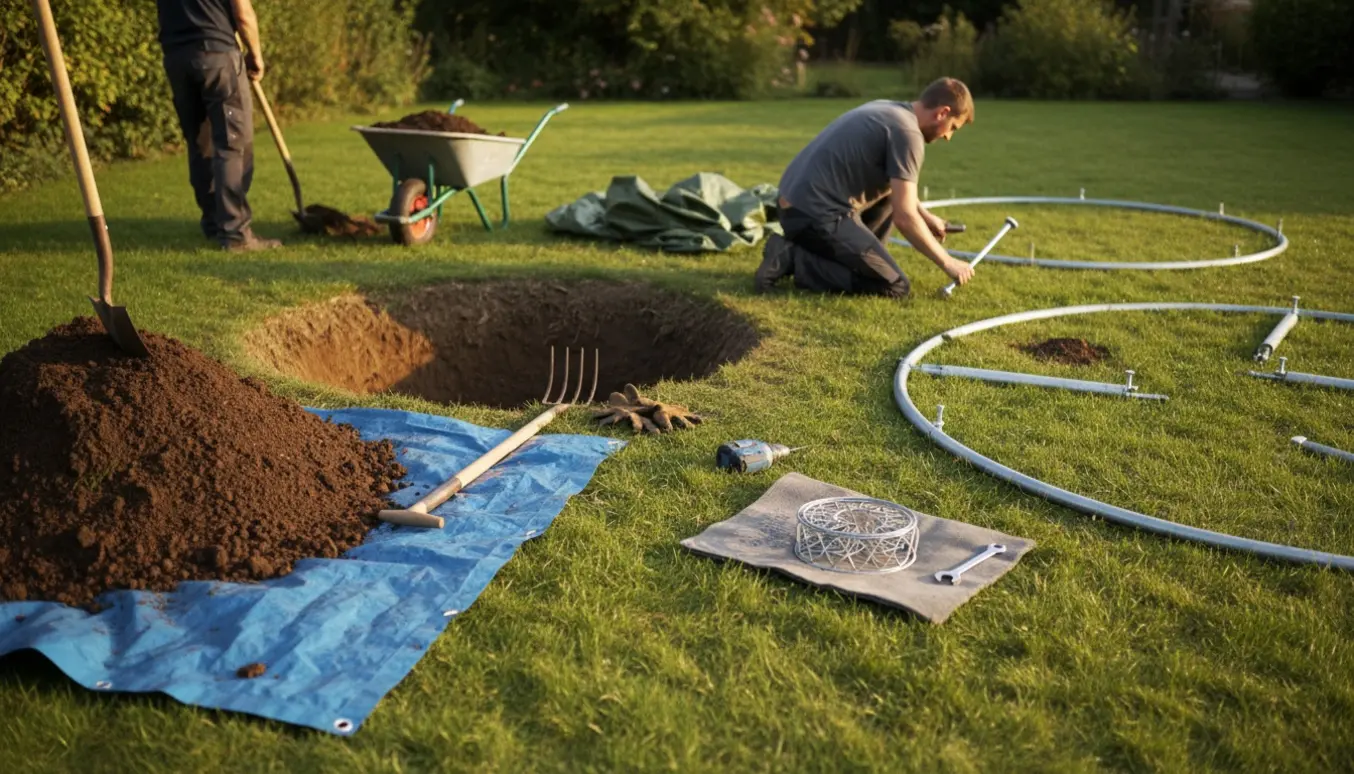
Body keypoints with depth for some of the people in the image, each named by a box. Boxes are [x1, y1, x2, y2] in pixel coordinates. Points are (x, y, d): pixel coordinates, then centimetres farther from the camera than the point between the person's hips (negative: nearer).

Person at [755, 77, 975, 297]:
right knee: (895, 287, -7)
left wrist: (925, 215, 34)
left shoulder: (885, 108, 17)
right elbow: (904, 218, -15)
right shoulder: (907, 132, -11)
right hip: (818, 215, -10)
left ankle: (858, 257, 15)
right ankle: (794, 259, -9)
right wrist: (947, 263, -4)